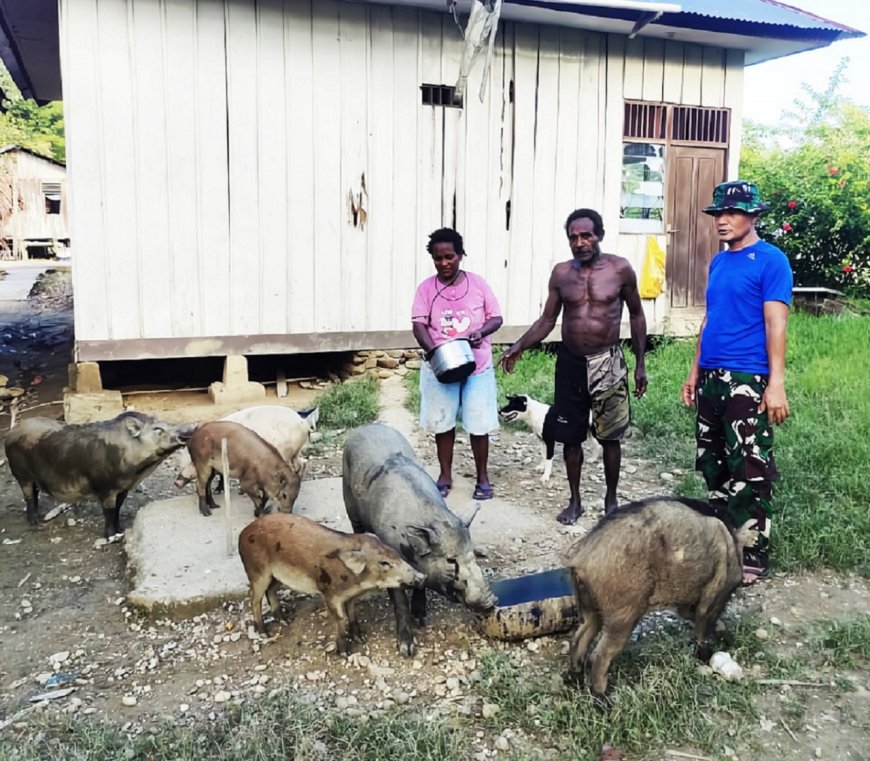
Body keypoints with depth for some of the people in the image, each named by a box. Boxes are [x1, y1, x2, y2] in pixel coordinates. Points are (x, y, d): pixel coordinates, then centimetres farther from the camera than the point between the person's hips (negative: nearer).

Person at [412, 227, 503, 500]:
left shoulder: (477, 283, -2)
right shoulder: (426, 288, -1)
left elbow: (496, 318, 2)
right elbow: (419, 325, -7)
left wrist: (481, 332, -19)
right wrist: (433, 351, -25)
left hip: (477, 366, -1)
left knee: (478, 424, 4)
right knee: (442, 423, 10)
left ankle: (483, 477, 20)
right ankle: (445, 475, 26)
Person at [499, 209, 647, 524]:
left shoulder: (620, 269, -6)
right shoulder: (561, 273, 0)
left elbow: (636, 315, 3)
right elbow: (546, 320, 5)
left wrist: (640, 363, 1)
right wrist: (518, 348, -8)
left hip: (608, 363, -2)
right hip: (570, 362, 2)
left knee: (610, 436, 8)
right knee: (571, 435, 9)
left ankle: (611, 499, 26)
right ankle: (575, 501, 24)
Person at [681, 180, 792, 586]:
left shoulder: (771, 260, -7)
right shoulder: (718, 262, 14)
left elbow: (775, 324, -13)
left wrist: (776, 383, -19)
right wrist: (695, 371, 17)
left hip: (747, 381, -8)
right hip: (711, 378, 8)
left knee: (748, 471, -4)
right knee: (713, 465, 14)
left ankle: (753, 555, 6)